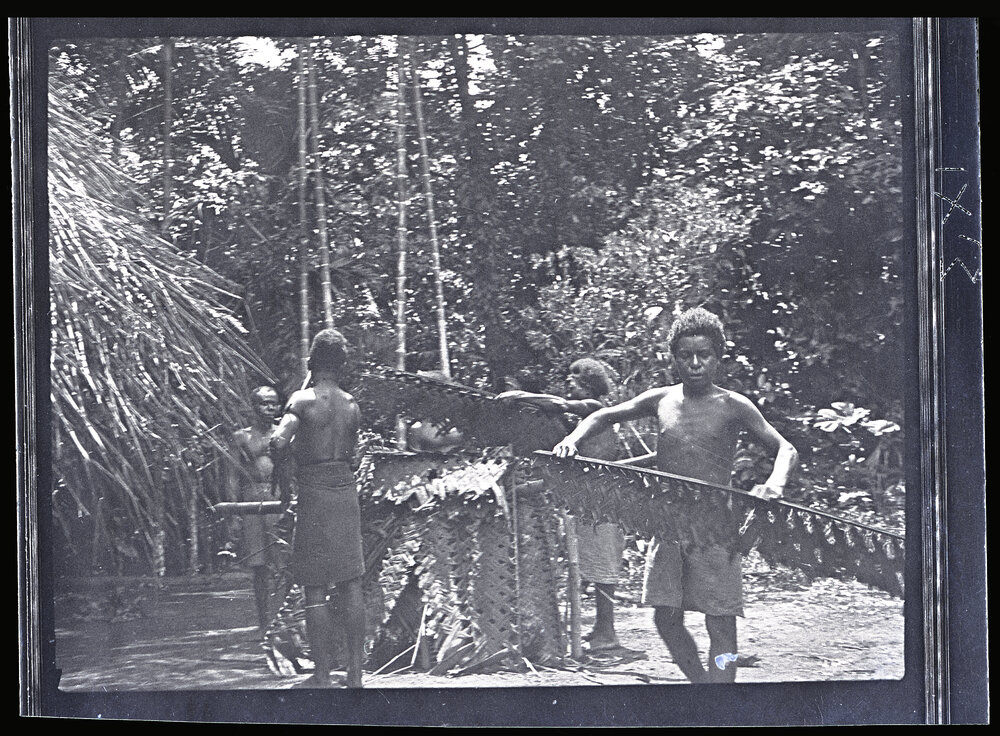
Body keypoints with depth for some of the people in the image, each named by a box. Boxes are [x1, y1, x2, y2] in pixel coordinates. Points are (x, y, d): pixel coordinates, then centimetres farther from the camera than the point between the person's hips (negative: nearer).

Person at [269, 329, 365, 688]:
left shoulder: (303, 400, -10)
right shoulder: (351, 405, 7)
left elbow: (278, 442, -21)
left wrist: (291, 444, -1)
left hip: (315, 496, -5)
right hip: (346, 491, 5)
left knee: (315, 590, -2)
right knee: (350, 584, 9)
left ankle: (323, 676, -3)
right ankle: (355, 671, 10)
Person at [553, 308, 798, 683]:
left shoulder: (733, 407, -2)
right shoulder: (660, 400, 8)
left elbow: (785, 449, -3)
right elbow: (604, 416, 22)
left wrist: (774, 484, -24)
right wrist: (574, 439, 3)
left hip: (715, 527, -4)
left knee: (721, 626, -7)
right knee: (666, 620, 4)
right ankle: (701, 680, 24)